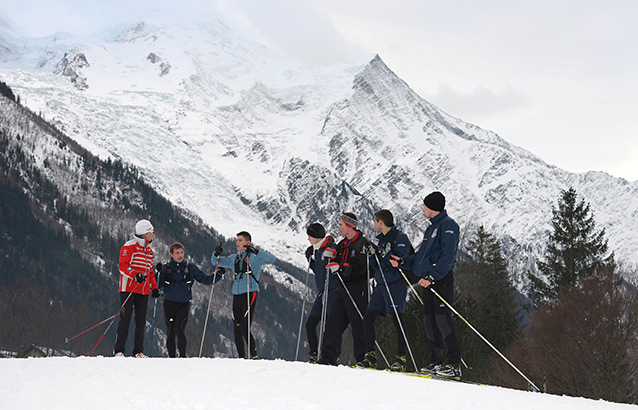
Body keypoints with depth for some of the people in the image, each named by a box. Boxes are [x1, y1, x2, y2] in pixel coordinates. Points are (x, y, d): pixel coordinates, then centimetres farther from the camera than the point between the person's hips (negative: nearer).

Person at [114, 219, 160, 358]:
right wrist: (135, 275, -28)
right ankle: (119, 350, -3)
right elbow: (123, 266, -13)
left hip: (143, 291, 7)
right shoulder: (130, 246, -4)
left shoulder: (149, 250, 19)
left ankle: (138, 351, 9)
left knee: (141, 320, 5)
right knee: (125, 319, -7)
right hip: (128, 288, -7)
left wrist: (154, 287, 16)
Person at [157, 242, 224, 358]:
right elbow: (160, 287, 2)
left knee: (179, 330, -17)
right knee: (170, 332, 2)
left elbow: (204, 279, 9)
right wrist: (159, 273, -11)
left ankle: (183, 355, -3)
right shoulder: (166, 268, 6)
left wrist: (218, 275, -4)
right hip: (169, 304, 1)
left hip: (184, 304, -1)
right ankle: (172, 356, 13)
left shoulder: (190, 268, 7)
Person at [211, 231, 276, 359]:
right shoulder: (234, 259, 17)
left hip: (250, 293, -6)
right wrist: (216, 253, 2)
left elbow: (271, 259, -17)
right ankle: (241, 357, 12)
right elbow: (215, 261, 25)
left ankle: (254, 354, -5)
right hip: (237, 294, 6)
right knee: (236, 328, 4)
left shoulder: (255, 257, -1)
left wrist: (255, 251, -27)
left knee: (245, 327, -16)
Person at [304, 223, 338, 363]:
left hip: (332, 290, -9)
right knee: (310, 324, 5)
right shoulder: (316, 250, 16)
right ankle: (314, 355, 10)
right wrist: (310, 259, 12)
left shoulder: (330, 248, -10)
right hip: (322, 291, 9)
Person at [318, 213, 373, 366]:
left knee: (359, 324, -6)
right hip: (343, 288, 8)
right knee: (333, 321, 4)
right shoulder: (342, 244, 17)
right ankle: (328, 357, 5)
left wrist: (341, 267, -27)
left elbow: (361, 268, -21)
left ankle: (363, 359, -1)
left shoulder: (363, 243, -10)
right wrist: (332, 257, 2)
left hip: (357, 289, -8)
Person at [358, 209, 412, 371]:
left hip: (396, 284, -8)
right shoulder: (381, 239, 18)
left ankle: (401, 359, -6)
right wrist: (372, 255, 1)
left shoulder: (400, 237, -8)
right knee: (368, 319, 3)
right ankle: (370, 356, 9)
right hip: (381, 284, 8)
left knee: (398, 320, -9)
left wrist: (382, 254, -22)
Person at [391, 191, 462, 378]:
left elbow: (448, 256, -18)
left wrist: (432, 276, -26)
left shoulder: (448, 225, -8)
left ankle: (454, 364, -13)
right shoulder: (432, 228, 22)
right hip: (428, 280, 9)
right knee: (429, 321, 7)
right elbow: (422, 256, 26)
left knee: (443, 320, -13)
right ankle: (436, 362, 12)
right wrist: (403, 261, 12)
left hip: (441, 279, -9)